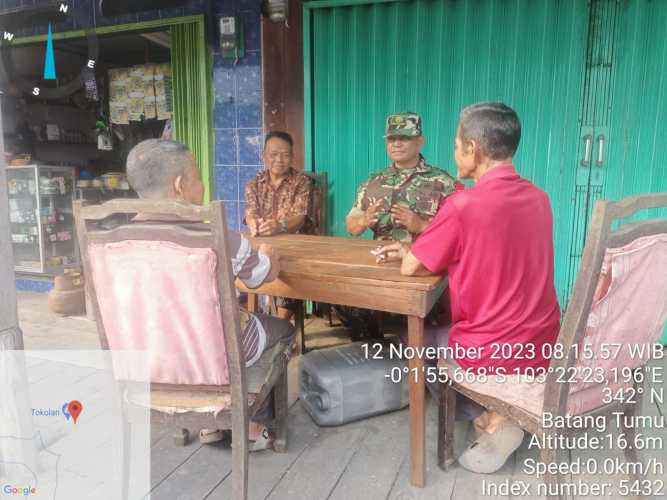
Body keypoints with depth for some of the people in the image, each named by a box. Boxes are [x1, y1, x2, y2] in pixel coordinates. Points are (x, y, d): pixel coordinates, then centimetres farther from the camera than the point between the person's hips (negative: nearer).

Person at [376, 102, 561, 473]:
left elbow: (412, 268, -10)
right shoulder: (539, 198, 2)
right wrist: (413, 249, 15)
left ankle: (491, 421, 10)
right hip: (544, 348, 7)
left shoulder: (464, 204, -21)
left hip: (494, 355, -7)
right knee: (446, 325, 30)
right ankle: (500, 414, 15)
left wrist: (408, 254, 13)